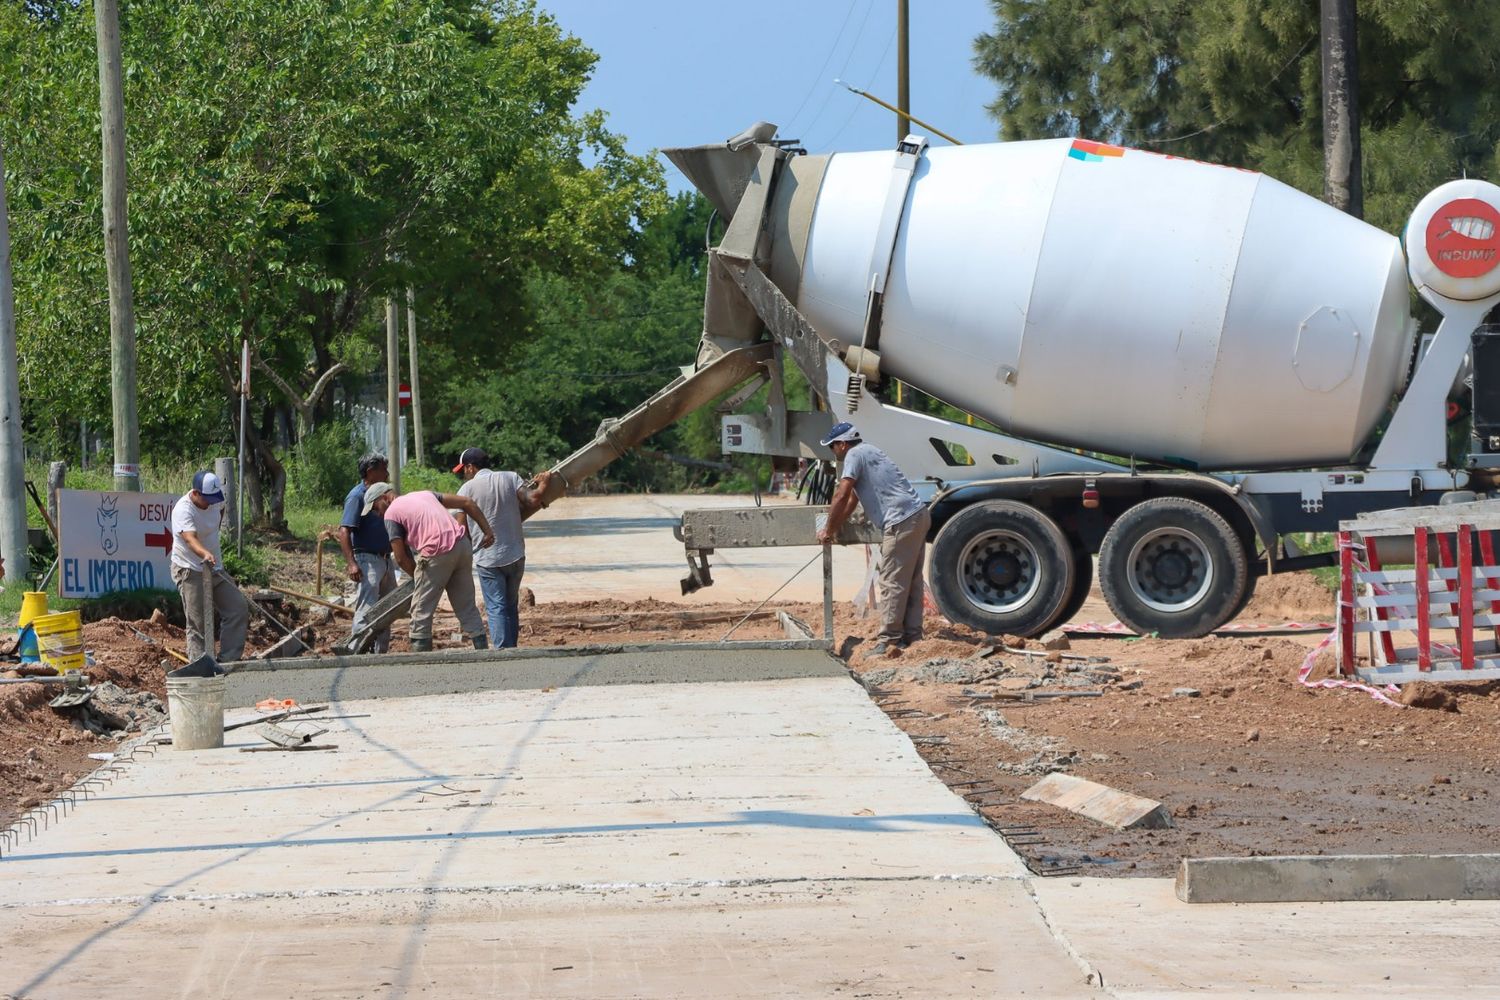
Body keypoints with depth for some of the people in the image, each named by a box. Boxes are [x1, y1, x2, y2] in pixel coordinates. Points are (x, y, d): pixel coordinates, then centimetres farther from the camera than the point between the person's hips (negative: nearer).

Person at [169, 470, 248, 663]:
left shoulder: (215, 500, -2)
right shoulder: (183, 510, -25)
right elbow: (190, 539, -42)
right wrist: (205, 554, -60)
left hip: (215, 568, 8)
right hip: (190, 571, -8)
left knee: (238, 609, 3)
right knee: (199, 624, -8)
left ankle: (229, 659, 8)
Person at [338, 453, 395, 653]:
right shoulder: (357, 496, -13)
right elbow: (344, 531, -20)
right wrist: (351, 563, -29)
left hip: (385, 559, 9)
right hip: (367, 559, -9)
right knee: (367, 610, -14)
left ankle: (381, 652, 21)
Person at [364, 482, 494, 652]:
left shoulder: (391, 513, 5)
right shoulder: (425, 494, 24)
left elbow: (401, 559, 0)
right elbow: (467, 502, 18)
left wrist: (419, 577, 15)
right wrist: (487, 531, 16)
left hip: (437, 554, -6)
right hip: (463, 546, 6)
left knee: (421, 612, 6)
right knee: (467, 608, 13)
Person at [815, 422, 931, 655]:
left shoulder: (855, 455, -5)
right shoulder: (869, 451, 25)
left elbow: (842, 496, -12)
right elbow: (852, 498, 30)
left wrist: (828, 530, -2)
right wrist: (836, 528, 30)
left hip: (901, 522, -10)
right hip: (919, 515, 10)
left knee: (892, 581, -8)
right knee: (911, 581, 12)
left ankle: (888, 640, -9)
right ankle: (911, 634, 15)